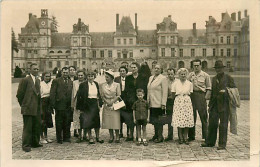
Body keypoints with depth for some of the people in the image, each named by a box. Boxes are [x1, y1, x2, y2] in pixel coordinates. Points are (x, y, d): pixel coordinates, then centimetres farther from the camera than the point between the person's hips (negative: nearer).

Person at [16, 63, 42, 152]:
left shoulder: (37, 80, 14)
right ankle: (26, 145, 11)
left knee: (37, 126, 12)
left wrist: (38, 104, 12)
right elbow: (19, 95, -7)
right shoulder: (25, 80, -8)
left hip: (37, 109, 7)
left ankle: (35, 143, 25)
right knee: (27, 128, 0)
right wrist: (23, 105, -1)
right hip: (28, 109, -7)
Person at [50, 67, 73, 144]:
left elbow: (72, 93, 12)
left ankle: (66, 137, 20)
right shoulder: (56, 81, 1)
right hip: (59, 105, -3)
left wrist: (72, 104, 5)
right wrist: (53, 104, -11)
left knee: (67, 123, 8)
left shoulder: (71, 82, 15)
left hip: (68, 106, 4)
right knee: (59, 124, 4)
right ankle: (59, 139, 14)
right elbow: (52, 93, -4)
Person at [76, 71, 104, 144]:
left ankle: (97, 137, 21)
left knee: (96, 121, 8)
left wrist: (99, 104, 9)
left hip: (95, 104, 4)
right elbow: (79, 96, -7)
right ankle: (90, 138, 11)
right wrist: (81, 108, -10)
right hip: (87, 105, -4)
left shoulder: (96, 84, 8)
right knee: (88, 121, -1)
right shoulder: (83, 85, -6)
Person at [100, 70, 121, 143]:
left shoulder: (117, 85, 0)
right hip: (106, 106, 3)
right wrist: (107, 102, -9)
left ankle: (117, 137, 6)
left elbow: (118, 96, -3)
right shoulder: (103, 85, 7)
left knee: (116, 121, -5)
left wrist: (112, 102, -12)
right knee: (108, 121, 2)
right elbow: (102, 96, 6)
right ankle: (111, 136, 14)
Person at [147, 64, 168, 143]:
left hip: (158, 104, -6)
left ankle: (160, 137, 8)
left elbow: (165, 92, -11)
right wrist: (147, 100, 13)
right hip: (151, 103, 6)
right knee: (153, 119, 11)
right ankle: (156, 135, 23)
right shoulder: (151, 78, 16)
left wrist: (163, 103, -16)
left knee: (158, 120, -1)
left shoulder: (163, 78, -5)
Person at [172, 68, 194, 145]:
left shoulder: (189, 83, 8)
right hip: (178, 102, -1)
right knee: (179, 120, -6)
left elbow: (190, 94, 13)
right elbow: (173, 95, 6)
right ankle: (180, 137, 6)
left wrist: (186, 95, -1)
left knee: (187, 120, -3)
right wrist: (179, 95, -4)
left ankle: (185, 137, 9)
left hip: (187, 102, 1)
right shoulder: (175, 83, 4)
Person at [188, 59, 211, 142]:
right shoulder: (190, 75, 11)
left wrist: (206, 97, -10)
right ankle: (191, 136, 18)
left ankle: (205, 136, 8)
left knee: (203, 116, -2)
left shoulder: (205, 75, 2)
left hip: (201, 95, -3)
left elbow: (208, 88, 1)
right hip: (192, 96, 3)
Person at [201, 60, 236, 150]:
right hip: (215, 104, 5)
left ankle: (222, 144, 6)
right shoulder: (214, 79, 16)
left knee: (223, 124, -1)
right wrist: (210, 105, 16)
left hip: (224, 104, -5)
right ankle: (210, 142, 18)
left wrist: (226, 91, -18)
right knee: (212, 123, 7)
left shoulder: (228, 78, 0)